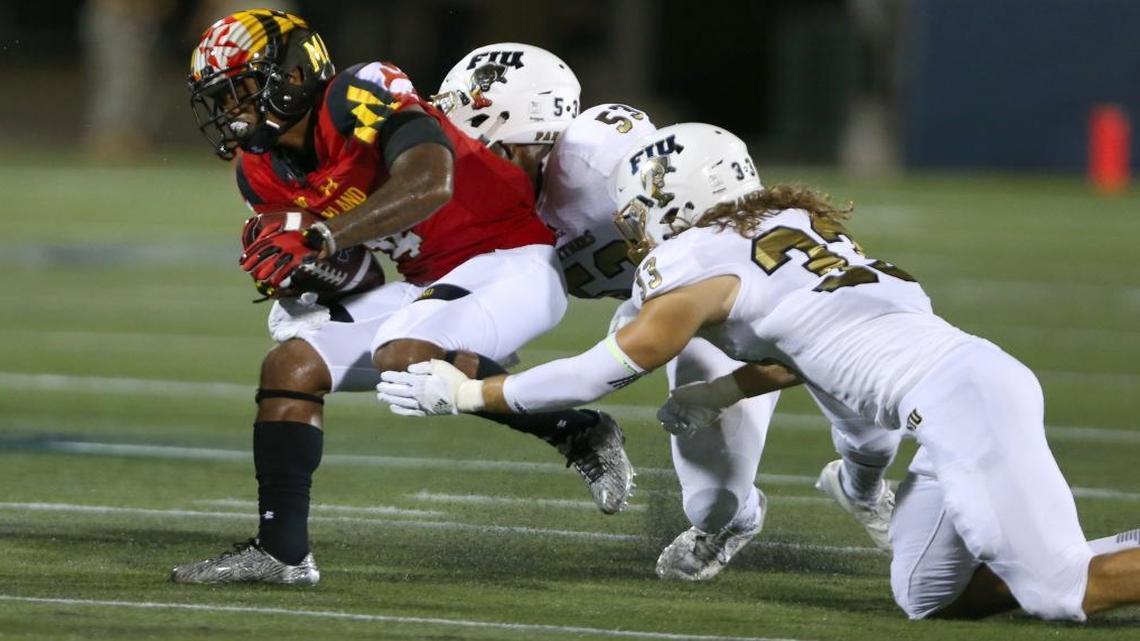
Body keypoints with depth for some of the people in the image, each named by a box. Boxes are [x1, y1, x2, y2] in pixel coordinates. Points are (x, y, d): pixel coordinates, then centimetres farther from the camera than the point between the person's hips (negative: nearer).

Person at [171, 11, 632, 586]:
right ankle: (281, 550, 2)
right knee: (291, 363, 0)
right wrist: (285, 267, -9)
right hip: (427, 282, 9)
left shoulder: (360, 102, -21)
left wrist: (318, 238, -41)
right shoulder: (264, 171, 5)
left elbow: (430, 184, -38)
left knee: (405, 356, -32)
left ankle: (578, 434, -15)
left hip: (509, 262, -9)